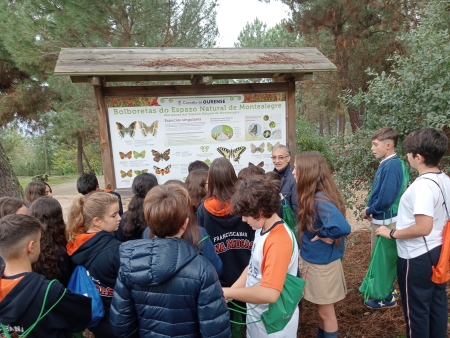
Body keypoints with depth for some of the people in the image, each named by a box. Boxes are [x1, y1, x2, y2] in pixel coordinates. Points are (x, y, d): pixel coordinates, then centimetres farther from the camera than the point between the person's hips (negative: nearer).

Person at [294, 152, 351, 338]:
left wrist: (323, 235, -24)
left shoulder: (320, 200, -27)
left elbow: (343, 227, -38)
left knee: (326, 311, 13)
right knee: (322, 310, 25)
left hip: (322, 263, -8)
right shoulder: (312, 197, 0)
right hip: (313, 260, 8)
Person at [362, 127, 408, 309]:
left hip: (384, 220, -9)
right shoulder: (386, 163, 5)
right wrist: (370, 208, 1)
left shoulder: (391, 166, -24)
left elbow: (385, 198, -28)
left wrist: (368, 211, -13)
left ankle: (386, 298, 23)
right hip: (381, 218, 9)